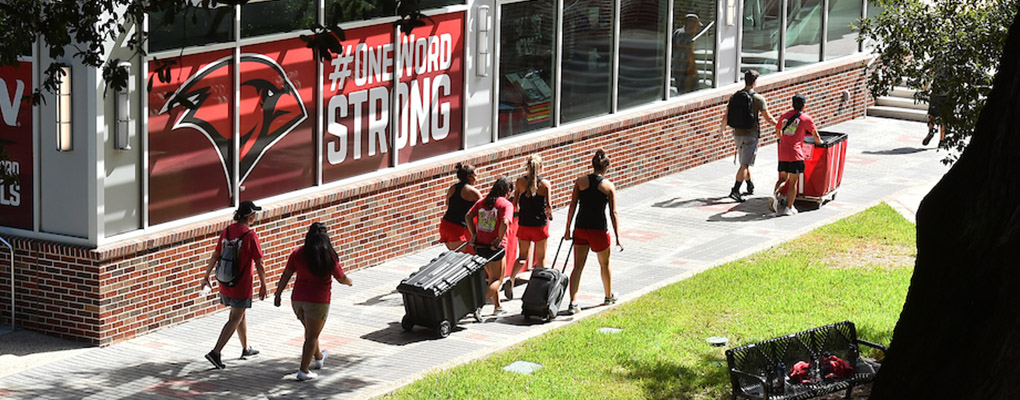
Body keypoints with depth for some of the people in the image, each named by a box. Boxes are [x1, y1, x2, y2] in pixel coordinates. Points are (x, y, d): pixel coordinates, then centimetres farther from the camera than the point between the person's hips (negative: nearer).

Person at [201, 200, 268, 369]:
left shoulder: (227, 231, 0)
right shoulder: (251, 236, -18)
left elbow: (215, 256, 6)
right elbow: (259, 265, -13)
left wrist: (206, 276, 17)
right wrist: (263, 285, -1)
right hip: (241, 286, -7)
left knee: (240, 315, 23)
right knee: (235, 319, 0)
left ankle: (246, 348, 37)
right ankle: (215, 353, -10)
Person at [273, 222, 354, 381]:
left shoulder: (297, 253, -4)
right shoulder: (329, 256, -12)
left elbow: (285, 276, -2)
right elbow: (341, 278, -2)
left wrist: (278, 295, 8)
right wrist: (350, 282, 21)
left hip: (297, 299, 4)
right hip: (318, 301, -4)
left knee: (310, 331, 24)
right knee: (312, 336, 5)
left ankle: (318, 358, 46)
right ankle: (304, 371, 3)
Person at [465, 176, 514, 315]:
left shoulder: (482, 202, 10)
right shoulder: (506, 204, -8)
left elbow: (468, 216, 2)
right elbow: (504, 223, -23)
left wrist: (473, 234, 4)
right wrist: (499, 239, -14)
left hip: (480, 245, 6)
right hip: (495, 247, -6)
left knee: (492, 277, 22)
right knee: (497, 279, 5)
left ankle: (497, 306, 29)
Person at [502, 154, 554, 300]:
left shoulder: (520, 181, -3)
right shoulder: (545, 183, -9)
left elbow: (514, 203, -2)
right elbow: (548, 205, -13)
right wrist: (549, 213, 8)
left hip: (523, 225, 2)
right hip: (540, 225, -2)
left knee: (522, 256, 15)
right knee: (540, 259, 13)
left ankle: (511, 278, -11)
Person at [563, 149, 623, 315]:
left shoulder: (580, 181, 1)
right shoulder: (609, 186, -3)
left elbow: (572, 206, -1)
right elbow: (613, 213, -6)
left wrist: (568, 229, 5)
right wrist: (618, 238, -5)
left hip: (580, 228, 1)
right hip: (599, 230, -1)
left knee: (578, 266, 3)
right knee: (605, 264, 21)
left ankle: (573, 303, -10)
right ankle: (609, 296, 40)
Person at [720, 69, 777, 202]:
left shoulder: (734, 97, 2)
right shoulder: (759, 99, -12)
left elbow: (726, 117, 5)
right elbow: (768, 118, -9)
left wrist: (722, 128, 23)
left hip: (737, 134, 5)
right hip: (751, 135, -5)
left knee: (744, 162, 20)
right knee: (745, 164, -4)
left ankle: (750, 187, 34)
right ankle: (735, 190, -14)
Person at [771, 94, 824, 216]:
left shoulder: (784, 115, 13)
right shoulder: (806, 118, -1)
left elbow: (778, 131, 28)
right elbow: (815, 135, 8)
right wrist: (819, 142, 29)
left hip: (782, 153, 5)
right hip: (795, 154, -5)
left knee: (783, 178, 16)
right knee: (793, 181, 2)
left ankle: (775, 194, -11)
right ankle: (789, 208, 2)